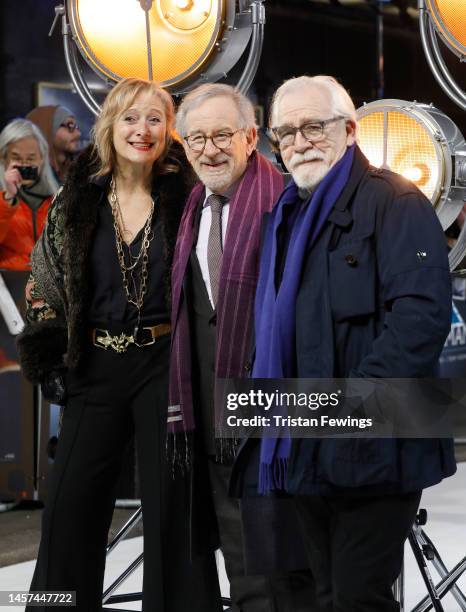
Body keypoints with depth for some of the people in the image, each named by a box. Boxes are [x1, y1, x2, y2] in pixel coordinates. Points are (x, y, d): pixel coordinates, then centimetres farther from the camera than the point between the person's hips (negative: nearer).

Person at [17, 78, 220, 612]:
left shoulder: (185, 197, -3)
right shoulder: (76, 201, 4)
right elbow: (43, 283, 12)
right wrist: (53, 358, 6)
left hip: (165, 363, -3)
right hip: (96, 368, 3)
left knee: (171, 503, 0)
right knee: (70, 505, 4)